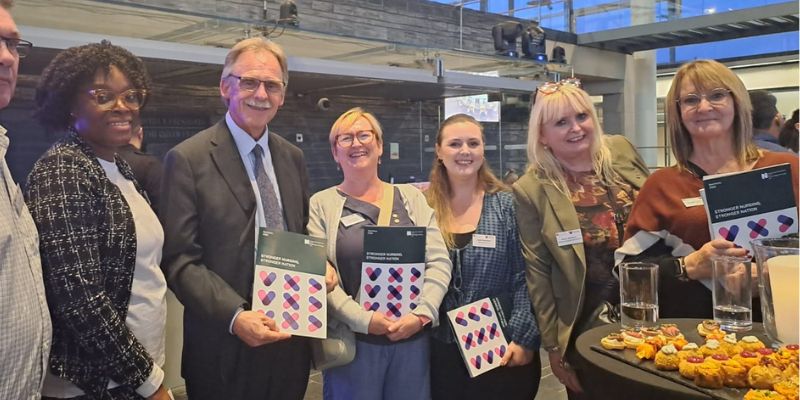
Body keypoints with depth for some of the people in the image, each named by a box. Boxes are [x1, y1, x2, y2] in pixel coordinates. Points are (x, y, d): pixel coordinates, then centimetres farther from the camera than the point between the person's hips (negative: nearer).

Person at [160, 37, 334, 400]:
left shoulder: (293, 158, 9)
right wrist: (234, 316, -23)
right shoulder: (188, 159, -9)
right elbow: (180, 260, -12)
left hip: (291, 341, 5)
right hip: (225, 348, -5)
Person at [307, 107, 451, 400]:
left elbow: (439, 262, 3)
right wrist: (364, 319, -17)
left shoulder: (412, 197, 8)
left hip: (413, 338, 2)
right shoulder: (321, 204, 1)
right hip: (352, 341, -2)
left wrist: (421, 314, -11)